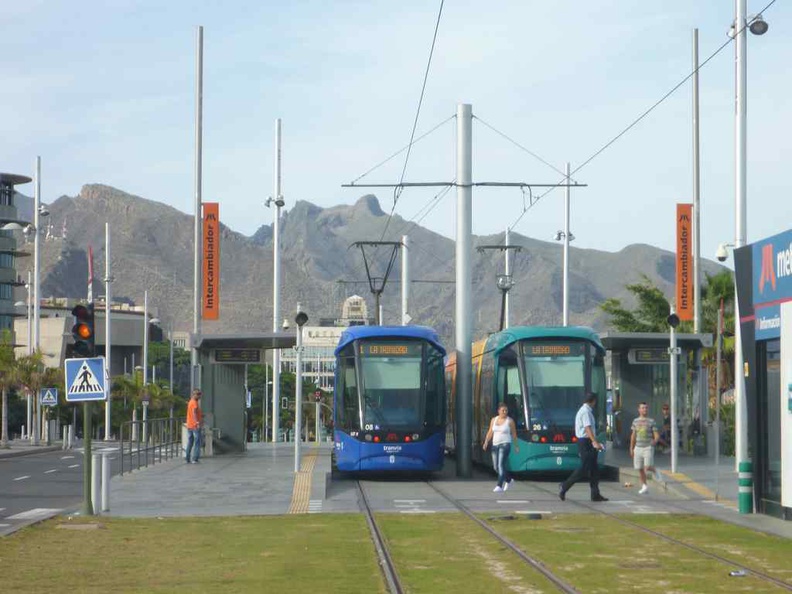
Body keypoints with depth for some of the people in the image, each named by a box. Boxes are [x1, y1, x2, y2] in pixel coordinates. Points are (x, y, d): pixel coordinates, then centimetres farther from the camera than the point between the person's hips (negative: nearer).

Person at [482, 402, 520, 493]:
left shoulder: (510, 421, -3)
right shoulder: (494, 420, 8)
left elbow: (514, 434, 3)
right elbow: (490, 433, 8)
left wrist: (516, 446, 6)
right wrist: (486, 442, -6)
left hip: (505, 445, -6)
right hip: (495, 445, 6)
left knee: (501, 465, -17)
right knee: (496, 467, 11)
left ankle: (499, 486, -19)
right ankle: (509, 479, 34)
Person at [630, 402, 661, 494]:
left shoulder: (651, 421, -2)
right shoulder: (635, 421, 8)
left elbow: (657, 435, -5)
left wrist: (655, 441, -29)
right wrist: (631, 449, 14)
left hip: (648, 447, -4)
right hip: (638, 448, 4)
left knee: (647, 467, -17)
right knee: (640, 469, 4)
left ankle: (654, 471, 17)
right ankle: (644, 487, 18)